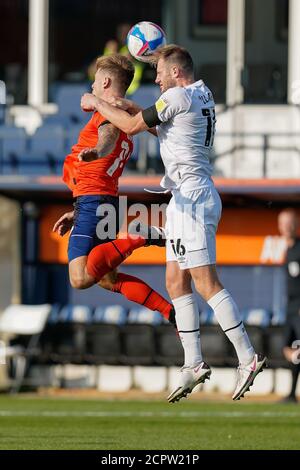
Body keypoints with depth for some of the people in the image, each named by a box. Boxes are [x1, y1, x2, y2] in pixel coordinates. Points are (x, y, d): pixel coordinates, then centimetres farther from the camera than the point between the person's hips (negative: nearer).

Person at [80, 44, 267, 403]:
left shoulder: (178, 97, -13)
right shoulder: (202, 96, 17)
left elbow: (131, 126, -9)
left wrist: (96, 103, 5)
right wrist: (133, 107, 22)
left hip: (192, 198, -10)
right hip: (187, 198, 10)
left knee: (206, 283, -13)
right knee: (176, 282, 10)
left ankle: (248, 357, -16)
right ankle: (193, 363, 9)